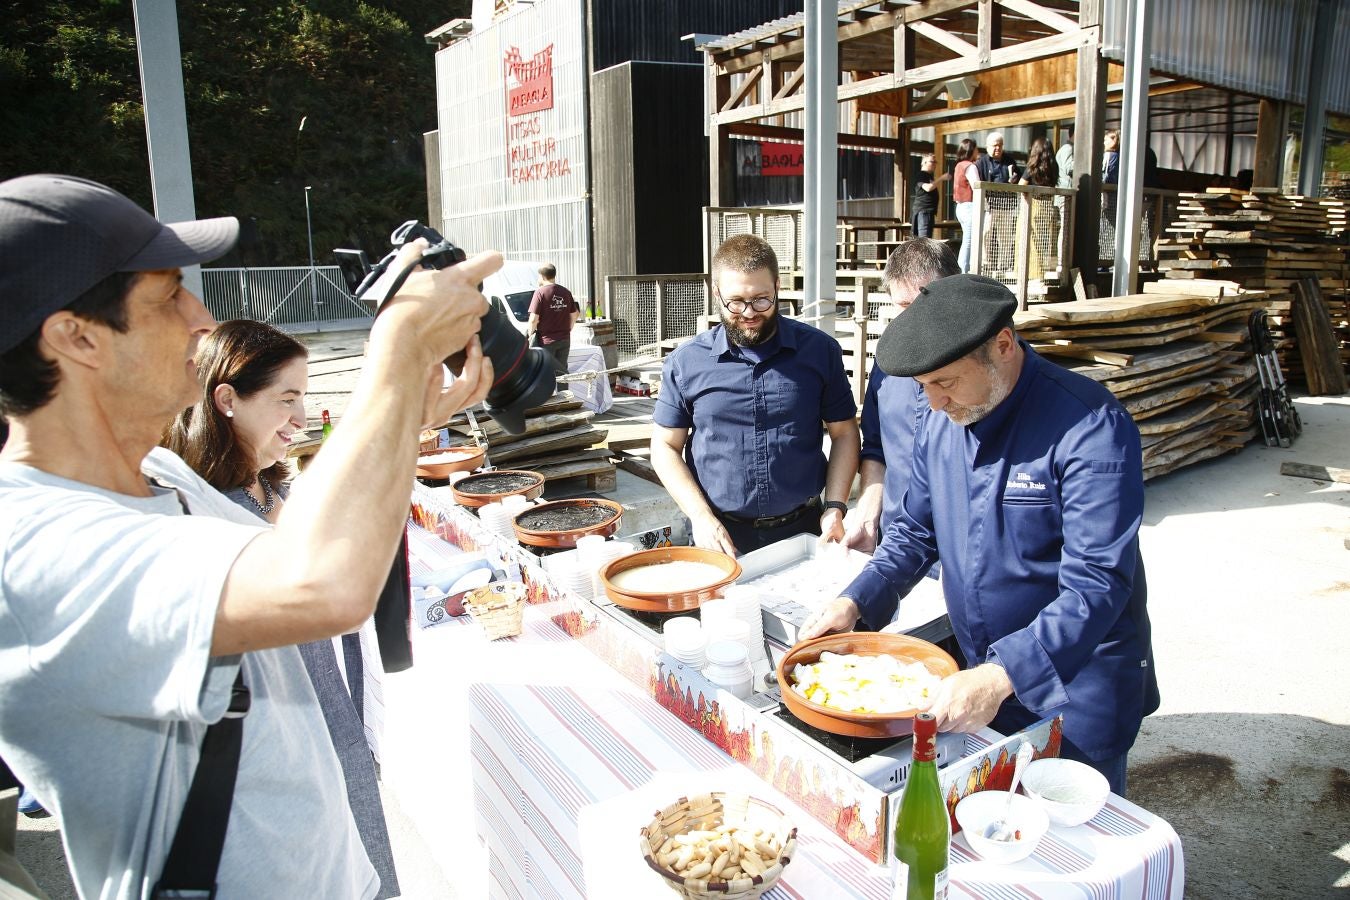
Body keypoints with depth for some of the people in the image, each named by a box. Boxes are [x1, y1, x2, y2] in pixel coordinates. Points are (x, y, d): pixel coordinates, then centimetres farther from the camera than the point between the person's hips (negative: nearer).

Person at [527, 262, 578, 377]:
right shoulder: (566, 292, 6)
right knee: (562, 369, 13)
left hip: (546, 340, -5)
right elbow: (574, 315, 12)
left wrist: (530, 333, -1)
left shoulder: (540, 292, -11)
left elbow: (534, 319, -15)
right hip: (565, 339, 6)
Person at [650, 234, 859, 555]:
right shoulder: (685, 362, -3)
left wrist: (835, 508, -7)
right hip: (720, 537, 0)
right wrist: (700, 516, -11)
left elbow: (843, 434, 4)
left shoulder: (820, 350, -2)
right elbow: (665, 447, 1)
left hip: (802, 529, 1)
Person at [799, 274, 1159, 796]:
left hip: (1075, 681, -6)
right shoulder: (942, 421, -2)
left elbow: (1095, 586, -27)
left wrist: (1002, 676, -35)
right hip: (981, 675, 6)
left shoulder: (1090, 428, -24)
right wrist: (855, 602, -5)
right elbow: (916, 532, 9)